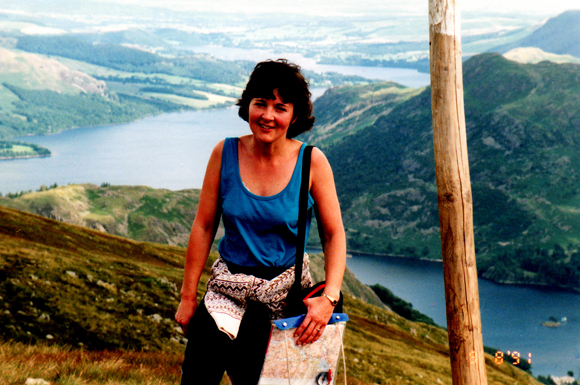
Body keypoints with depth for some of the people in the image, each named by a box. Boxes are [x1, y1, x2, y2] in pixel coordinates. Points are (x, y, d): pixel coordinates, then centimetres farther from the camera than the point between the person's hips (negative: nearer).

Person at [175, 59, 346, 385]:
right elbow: (204, 226, 1)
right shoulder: (226, 153, -4)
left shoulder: (312, 162, -8)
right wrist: (188, 297, 3)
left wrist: (330, 297, -16)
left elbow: (334, 234, -3)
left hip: (287, 287, -1)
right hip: (229, 283, 1)